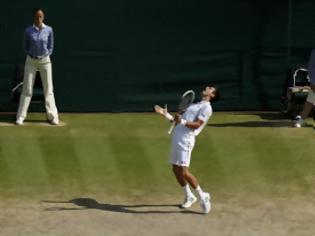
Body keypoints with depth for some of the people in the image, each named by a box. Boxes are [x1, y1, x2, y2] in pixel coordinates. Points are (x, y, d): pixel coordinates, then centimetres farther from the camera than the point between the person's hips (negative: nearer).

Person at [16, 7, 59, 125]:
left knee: (48, 89, 2)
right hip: (31, 61, 0)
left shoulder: (49, 30, -4)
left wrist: (45, 55, -5)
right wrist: (31, 55, -5)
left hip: (45, 61, 0)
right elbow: (25, 46, 6)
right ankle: (20, 116, 5)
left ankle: (52, 116, 8)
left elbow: (50, 47, 5)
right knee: (27, 89, 1)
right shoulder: (28, 30, -5)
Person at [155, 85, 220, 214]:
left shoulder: (206, 107, -3)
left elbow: (197, 125, -15)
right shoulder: (194, 105, 25)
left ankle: (202, 196, 1)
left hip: (186, 139, -9)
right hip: (177, 138, 9)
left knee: (184, 171, -13)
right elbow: (179, 121, 25)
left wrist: (182, 121, -28)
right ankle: (189, 197, 24)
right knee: (176, 169, 11)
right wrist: (166, 115, 15)